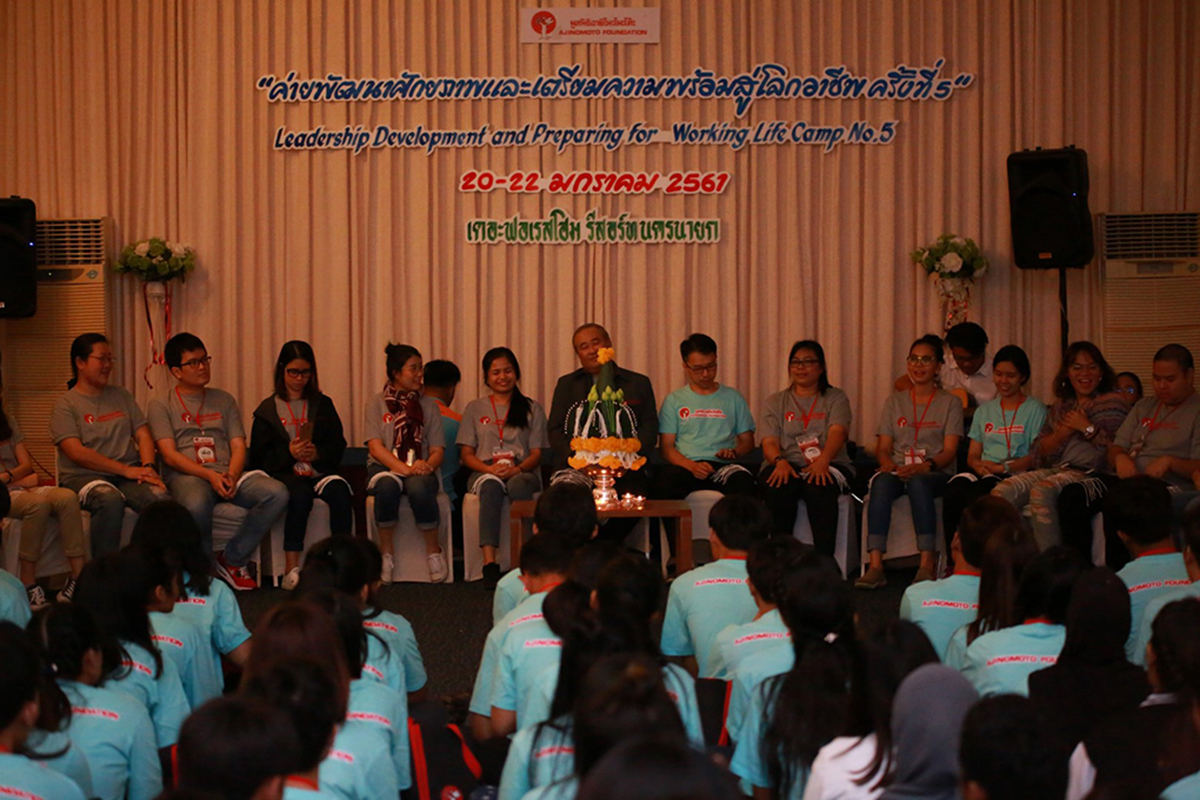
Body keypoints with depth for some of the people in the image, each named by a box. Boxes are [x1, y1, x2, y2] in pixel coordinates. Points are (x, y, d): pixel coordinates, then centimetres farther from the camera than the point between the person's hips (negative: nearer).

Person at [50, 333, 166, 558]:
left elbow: (143, 435, 13)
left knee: (160, 498, -29)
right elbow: (76, 452, -9)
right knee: (110, 500, -38)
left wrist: (148, 467, -9)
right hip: (83, 476, -4)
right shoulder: (65, 404, 3)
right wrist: (126, 470, -14)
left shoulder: (121, 396, 20)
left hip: (129, 474, 4)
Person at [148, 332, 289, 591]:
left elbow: (239, 447, 12)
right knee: (196, 505, -42)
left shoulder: (224, 400, 23)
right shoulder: (161, 406, 10)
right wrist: (210, 475, -17)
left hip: (228, 474, 4)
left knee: (277, 493, -25)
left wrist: (231, 477, -11)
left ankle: (232, 560, -11)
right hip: (186, 475, -4)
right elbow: (169, 455, -3)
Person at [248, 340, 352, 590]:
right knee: (300, 493, -36)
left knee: (339, 490, -32)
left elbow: (338, 446, 10)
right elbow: (259, 457, 3)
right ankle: (291, 569, -37)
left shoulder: (322, 405, 18)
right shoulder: (267, 410, 12)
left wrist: (317, 454, -11)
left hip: (319, 470, 2)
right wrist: (289, 453, -13)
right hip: (283, 474, -2)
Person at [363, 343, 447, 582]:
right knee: (387, 485, -38)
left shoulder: (428, 406, 15)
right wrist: (404, 468, -21)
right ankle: (385, 552, -19)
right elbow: (375, 447, -6)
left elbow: (437, 450, 7)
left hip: (419, 470, 1)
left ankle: (433, 551, -16)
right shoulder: (376, 404, 7)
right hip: (384, 468, -1)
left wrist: (427, 466, -17)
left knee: (419, 487, -36)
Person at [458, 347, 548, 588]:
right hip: (484, 473, 0)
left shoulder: (532, 408, 18)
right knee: (491, 486, -39)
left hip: (522, 473, 0)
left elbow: (536, 454, 9)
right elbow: (466, 454, 11)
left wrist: (517, 469, -14)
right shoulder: (475, 409, 20)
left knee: (519, 486, -39)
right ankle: (489, 564, -51)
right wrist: (490, 468, -11)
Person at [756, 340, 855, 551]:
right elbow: (769, 442, 4)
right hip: (786, 466, 1)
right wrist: (780, 461, -22)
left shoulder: (836, 398, 15)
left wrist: (822, 461, -27)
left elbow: (837, 433, -5)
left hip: (827, 465, -1)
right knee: (777, 487, -36)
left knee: (820, 486, -38)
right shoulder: (775, 403, 20)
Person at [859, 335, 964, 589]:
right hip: (899, 470, 2)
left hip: (936, 474, -2)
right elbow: (883, 446, 12)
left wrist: (924, 466, -20)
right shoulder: (894, 402, 20)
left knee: (918, 482, -39)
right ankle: (875, 566, -44)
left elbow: (950, 451, -1)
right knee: (881, 481, -34)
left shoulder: (950, 403, 10)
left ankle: (927, 565, -43)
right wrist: (887, 462, -13)